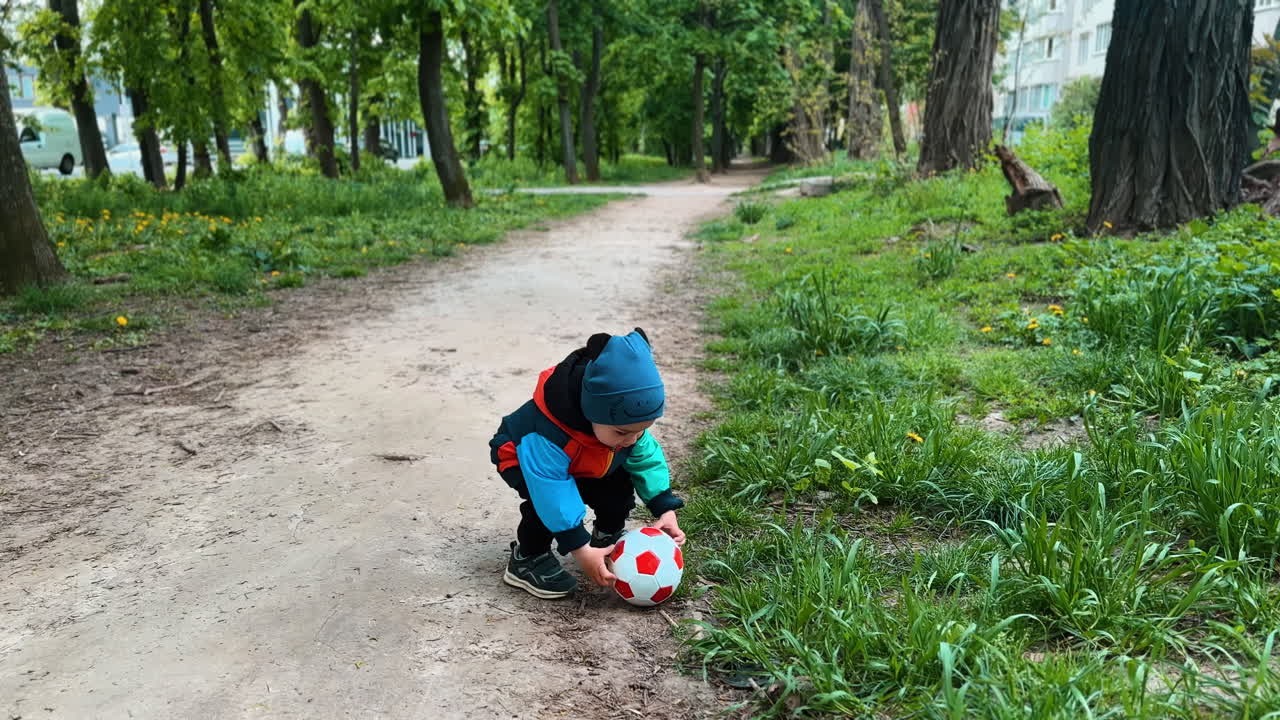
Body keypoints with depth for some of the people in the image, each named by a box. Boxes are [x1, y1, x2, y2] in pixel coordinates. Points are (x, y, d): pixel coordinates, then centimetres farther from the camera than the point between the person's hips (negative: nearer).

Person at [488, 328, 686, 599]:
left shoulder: (626, 421, -28)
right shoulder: (547, 436, -48)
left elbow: (647, 458, -14)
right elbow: (554, 495, -46)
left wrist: (665, 510, -22)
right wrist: (580, 550, -46)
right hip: (522, 457, -6)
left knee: (618, 488, -13)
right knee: (546, 501, -34)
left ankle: (607, 539, 15)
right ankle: (526, 559, -12)